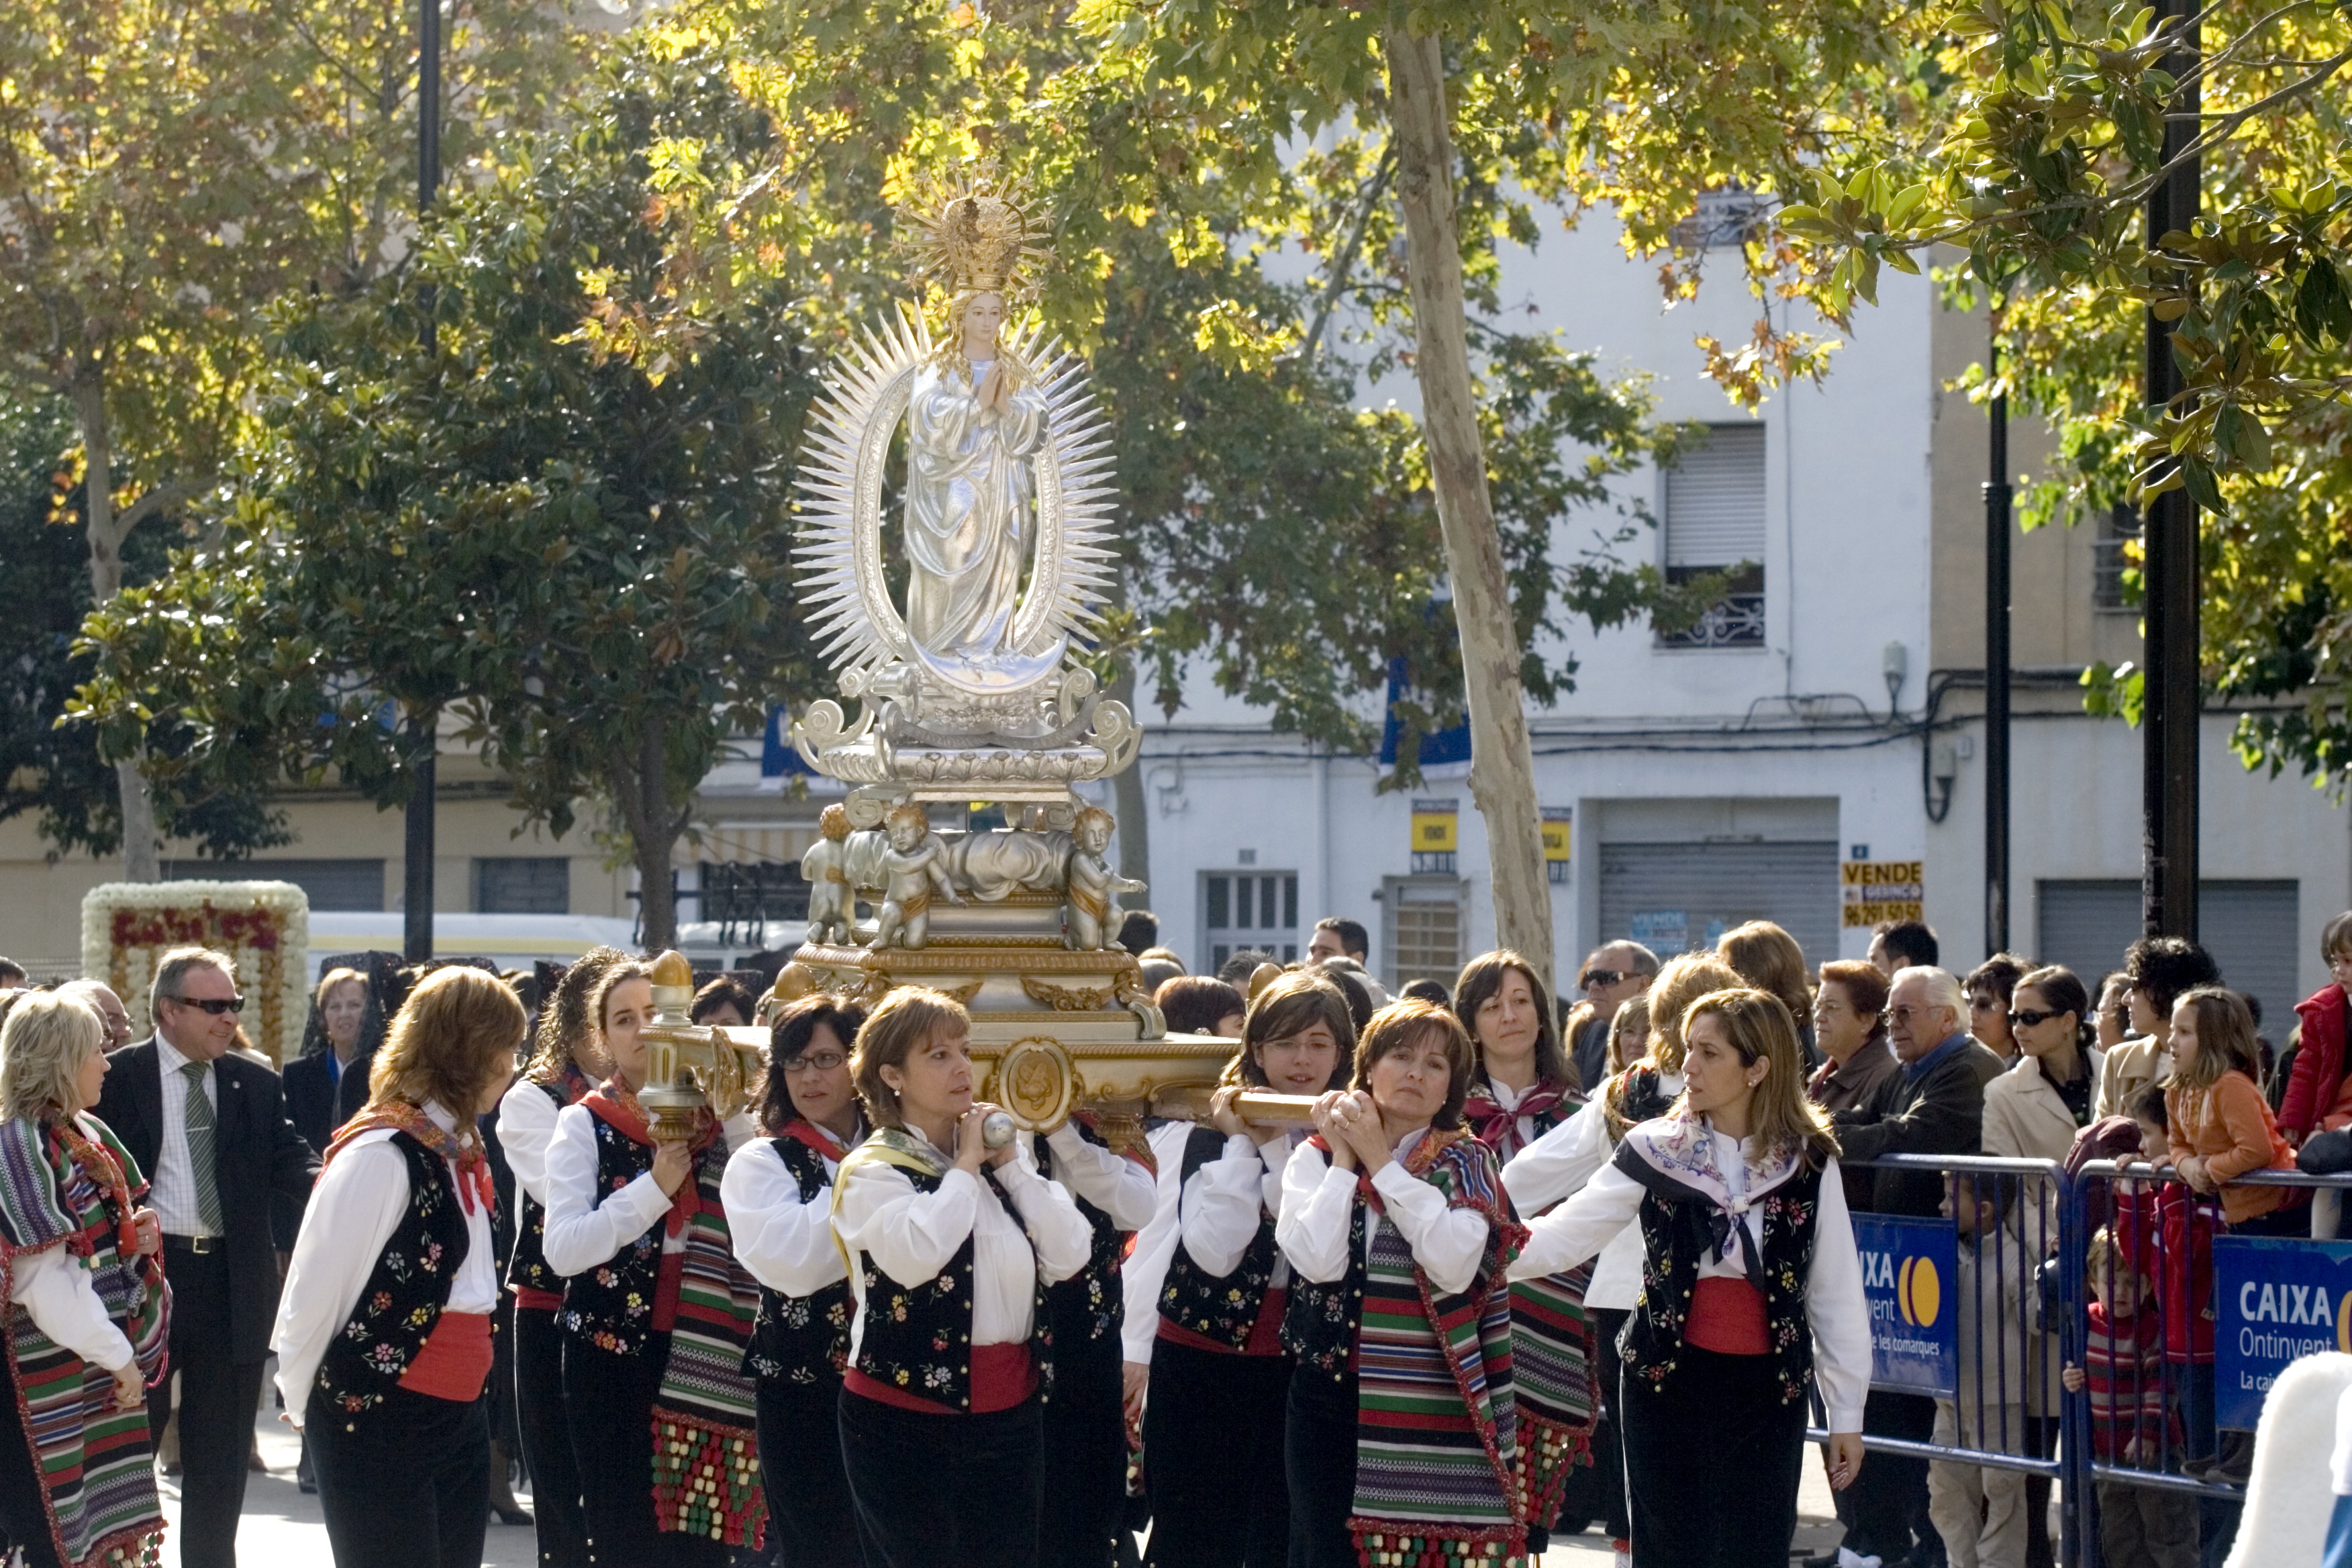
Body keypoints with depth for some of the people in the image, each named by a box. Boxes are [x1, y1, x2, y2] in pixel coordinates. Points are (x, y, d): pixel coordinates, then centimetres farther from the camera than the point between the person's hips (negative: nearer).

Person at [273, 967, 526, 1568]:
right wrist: (303, 1401, 0)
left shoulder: (459, 1150, 9)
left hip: (461, 1415, 8)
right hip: (378, 1422, -8)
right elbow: (317, 1286, -11)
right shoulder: (382, 1153, -16)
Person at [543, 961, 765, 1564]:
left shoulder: (716, 1120, 8)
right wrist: (655, 1187, -15)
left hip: (704, 1357, 2)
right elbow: (563, 1249, -10)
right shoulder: (585, 1124, 2)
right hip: (612, 1356, -2)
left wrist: (739, 1119, -10)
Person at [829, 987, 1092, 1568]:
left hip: (1010, 1411, 5)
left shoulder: (1000, 1153, 11)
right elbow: (917, 1255, -28)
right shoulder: (872, 1171, -7)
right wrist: (964, 1167, -14)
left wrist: (1009, 1164, -5)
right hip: (906, 1416, -5)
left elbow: (1068, 1255, 0)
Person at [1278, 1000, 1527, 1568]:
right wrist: (1344, 1159, -4)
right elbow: (1318, 1261, -11)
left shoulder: (1467, 1164, 4)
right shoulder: (1315, 1159, 6)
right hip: (1330, 1397, 1)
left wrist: (1380, 1160, -8)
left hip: (1432, 1409, -1)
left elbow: (1453, 1264, -15)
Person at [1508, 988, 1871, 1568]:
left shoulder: (1809, 1161, 0)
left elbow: (1837, 1295, 3)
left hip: (1769, 1389, 0)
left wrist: (1845, 1413, 3)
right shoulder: (1655, 1150, -1)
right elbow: (1568, 1234, -8)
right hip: (1667, 1383, 0)